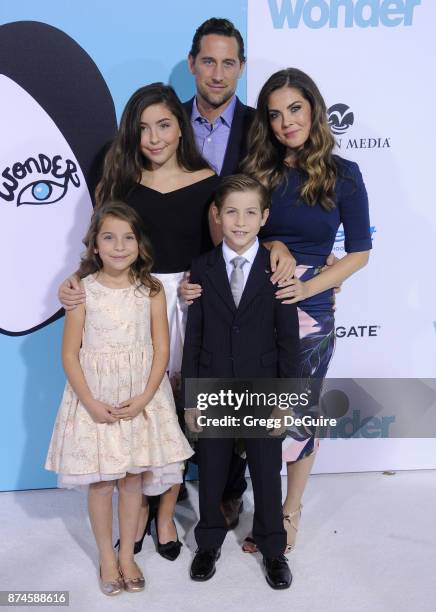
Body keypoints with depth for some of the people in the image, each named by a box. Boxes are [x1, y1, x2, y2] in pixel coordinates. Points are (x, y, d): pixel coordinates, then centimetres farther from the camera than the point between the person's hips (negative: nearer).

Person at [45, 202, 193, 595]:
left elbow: (162, 349, -2)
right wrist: (90, 402, -14)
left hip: (141, 397, 1)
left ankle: (127, 554, 29)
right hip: (95, 398, -1)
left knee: (134, 478, 11)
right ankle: (107, 557, 28)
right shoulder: (83, 290, -6)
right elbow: (70, 354, -5)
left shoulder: (151, 290, -3)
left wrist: (144, 398, -13)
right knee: (100, 482, 8)